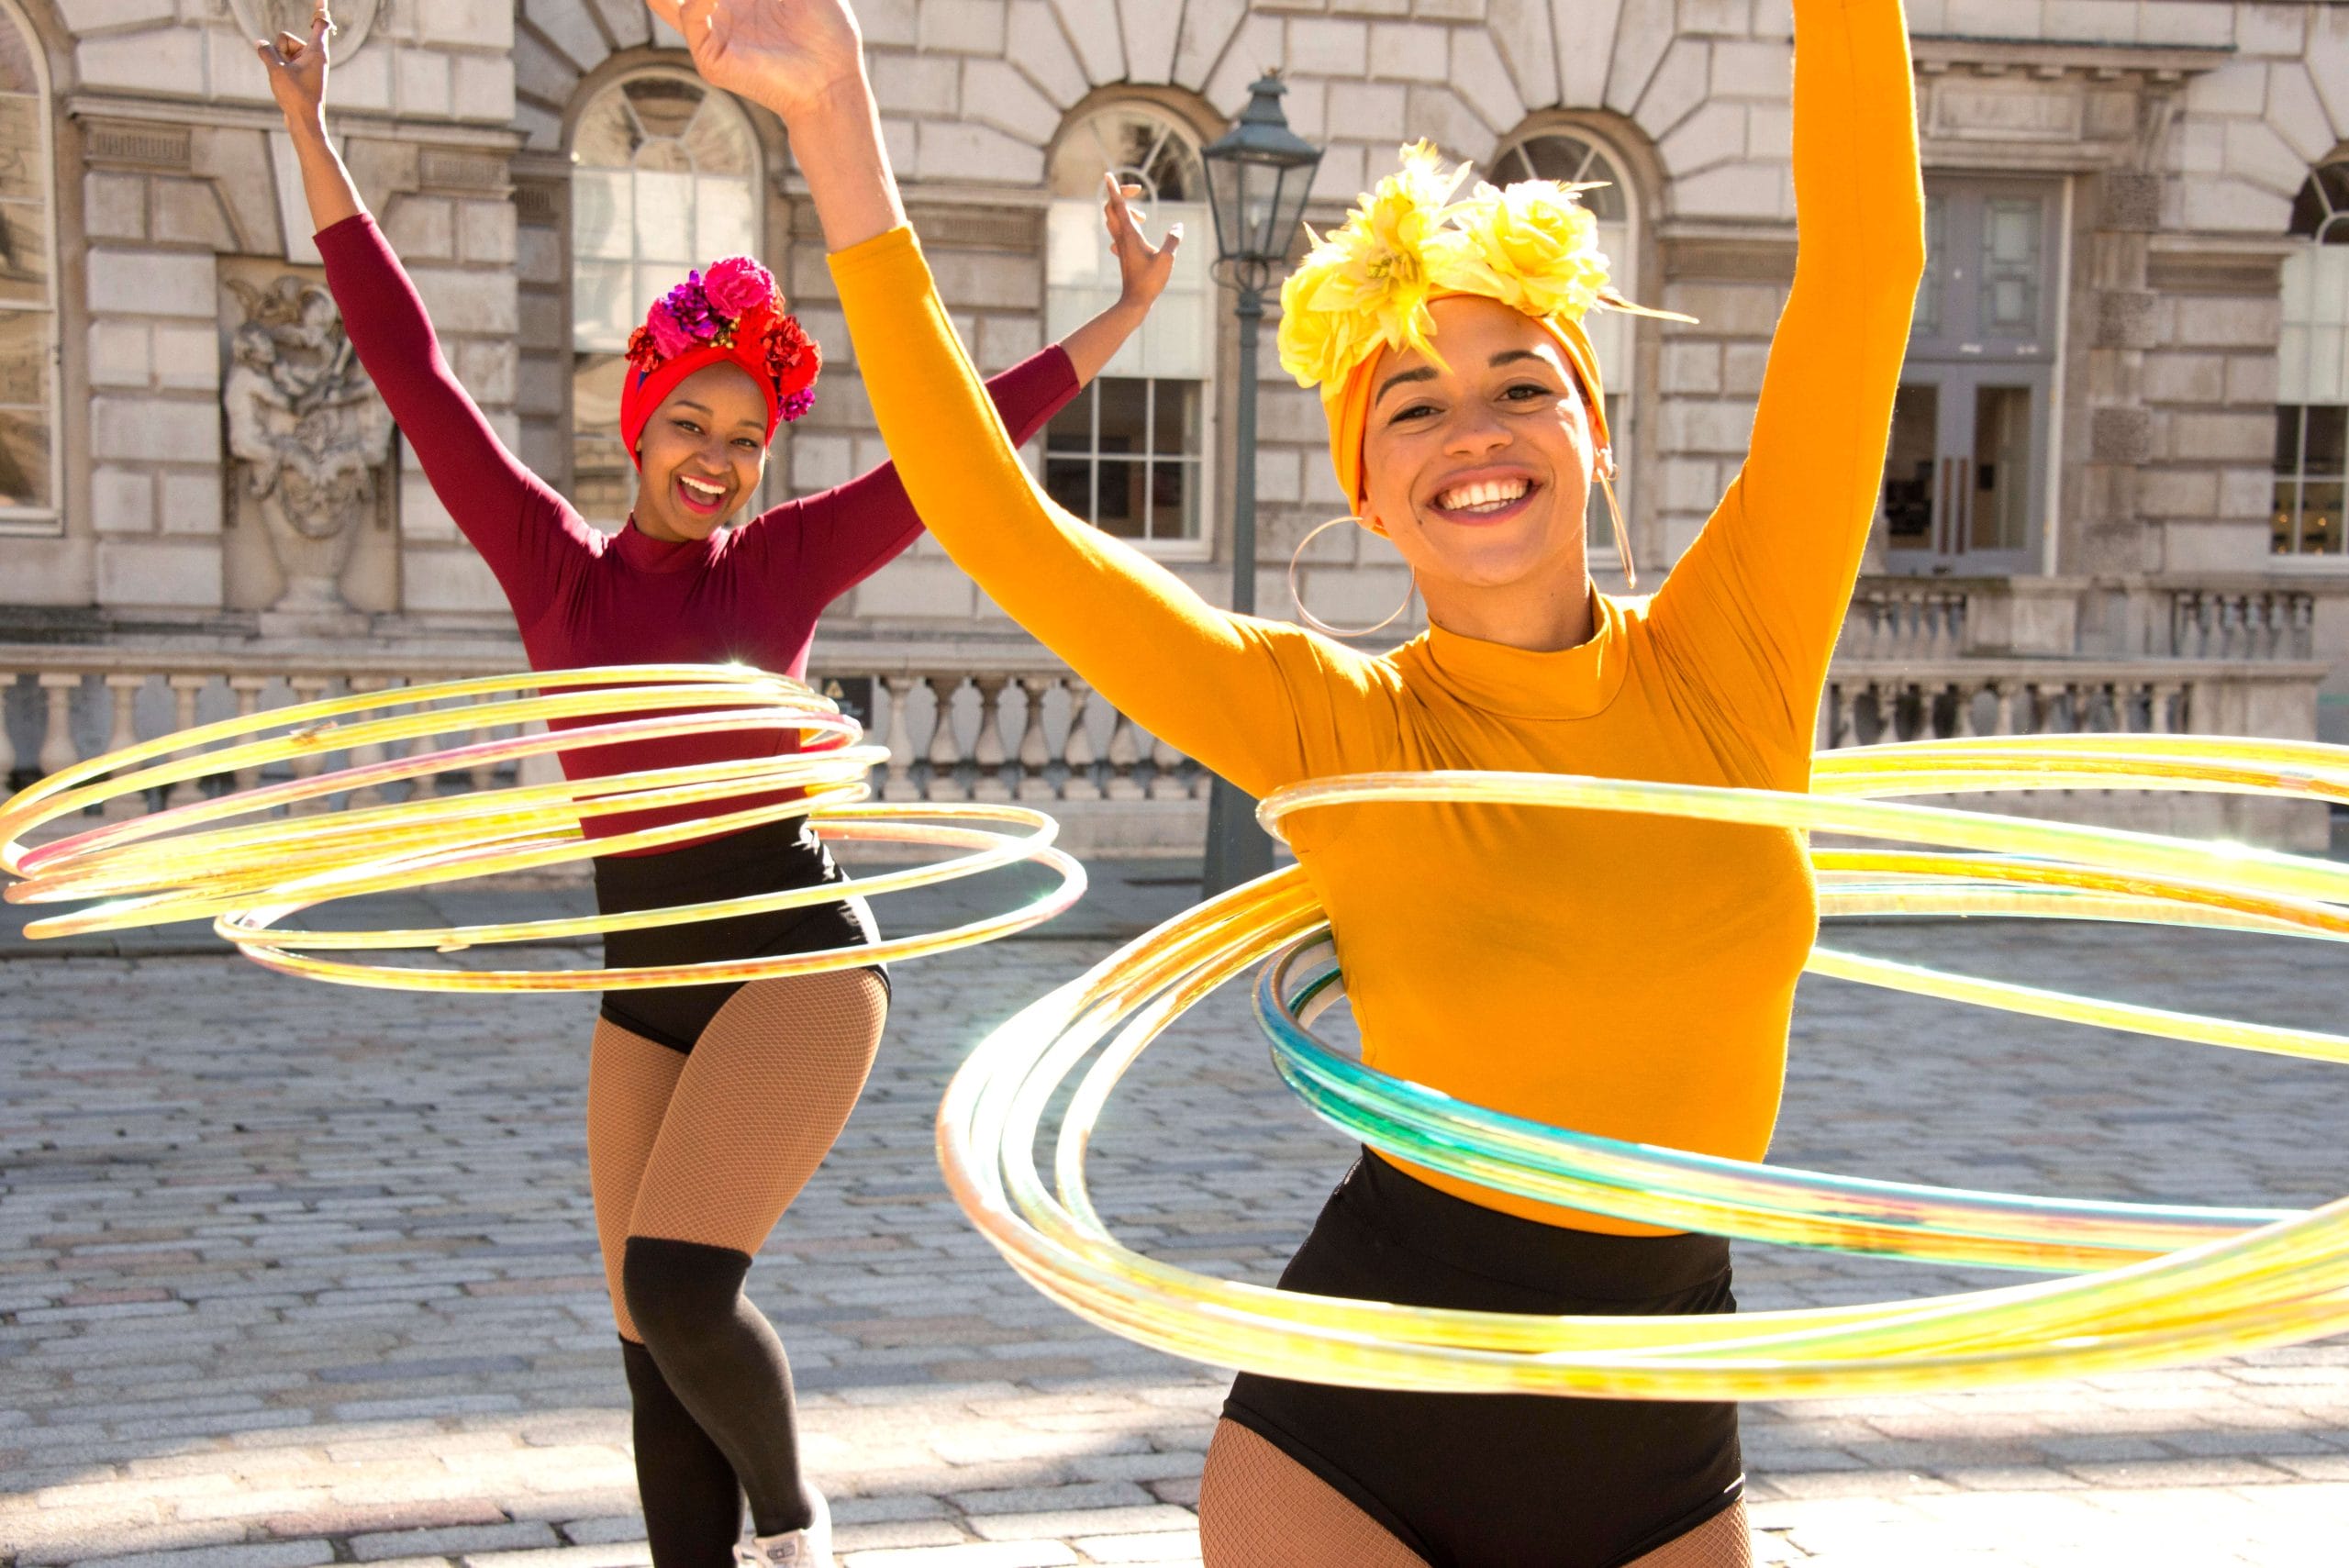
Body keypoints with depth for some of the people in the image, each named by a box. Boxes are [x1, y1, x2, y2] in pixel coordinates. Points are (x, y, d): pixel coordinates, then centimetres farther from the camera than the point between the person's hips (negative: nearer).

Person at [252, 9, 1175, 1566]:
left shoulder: (783, 562, 2)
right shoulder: (554, 565, 6)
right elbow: (414, 368, 6)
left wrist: (1121, 319, 5)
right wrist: (315, 138, 5)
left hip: (795, 958, -4)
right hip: (645, 988, 4)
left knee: (678, 1287, -17)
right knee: (658, 1344, 6)